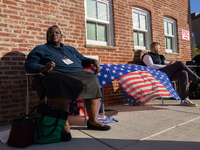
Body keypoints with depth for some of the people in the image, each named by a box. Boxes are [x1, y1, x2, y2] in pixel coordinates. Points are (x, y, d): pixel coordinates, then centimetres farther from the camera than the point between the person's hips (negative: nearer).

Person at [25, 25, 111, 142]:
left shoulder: (70, 49, 35)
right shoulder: (41, 49, 21)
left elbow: (82, 59, 30)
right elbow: (28, 65, 8)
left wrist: (94, 61, 8)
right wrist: (43, 68, -14)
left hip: (78, 74, 5)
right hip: (57, 74, -4)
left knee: (93, 80, -23)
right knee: (60, 84, -39)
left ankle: (93, 120, -15)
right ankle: (65, 124, -31)